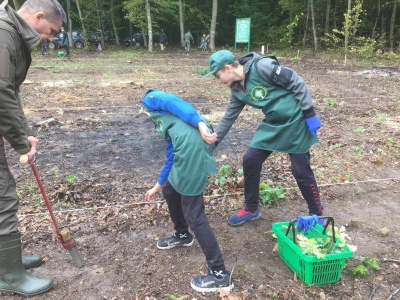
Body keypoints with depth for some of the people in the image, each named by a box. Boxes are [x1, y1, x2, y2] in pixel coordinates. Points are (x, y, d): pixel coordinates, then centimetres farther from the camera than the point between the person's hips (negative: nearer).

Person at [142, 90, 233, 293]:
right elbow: (172, 158, 41)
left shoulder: (149, 98, 21)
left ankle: (220, 275, 9)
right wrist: (157, 186, 54)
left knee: (194, 214, 0)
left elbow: (172, 102, -1)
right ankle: (182, 235, 50)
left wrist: (200, 124, -15)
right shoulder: (167, 125, 39)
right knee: (170, 190, 29)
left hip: (192, 145, -8)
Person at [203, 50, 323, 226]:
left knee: (301, 170, 0)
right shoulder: (237, 90, 2)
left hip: (296, 121, -7)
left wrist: (309, 113, -16)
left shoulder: (262, 66, -20)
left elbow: (297, 83, -17)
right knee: (250, 161, 3)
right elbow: (229, 117, 11)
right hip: (272, 124, 7)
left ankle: (317, 214, 24)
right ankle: (250, 209, 22)